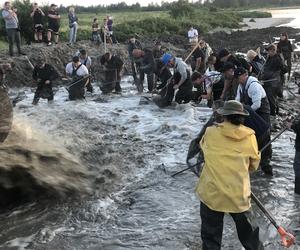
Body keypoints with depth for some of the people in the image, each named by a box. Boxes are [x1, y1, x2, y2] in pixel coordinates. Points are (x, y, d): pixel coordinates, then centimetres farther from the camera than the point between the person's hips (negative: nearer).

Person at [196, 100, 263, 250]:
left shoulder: (210, 133, -4)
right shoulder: (249, 137, -3)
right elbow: (254, 165, 8)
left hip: (211, 194, -1)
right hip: (239, 195, 1)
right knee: (249, 236, 20)